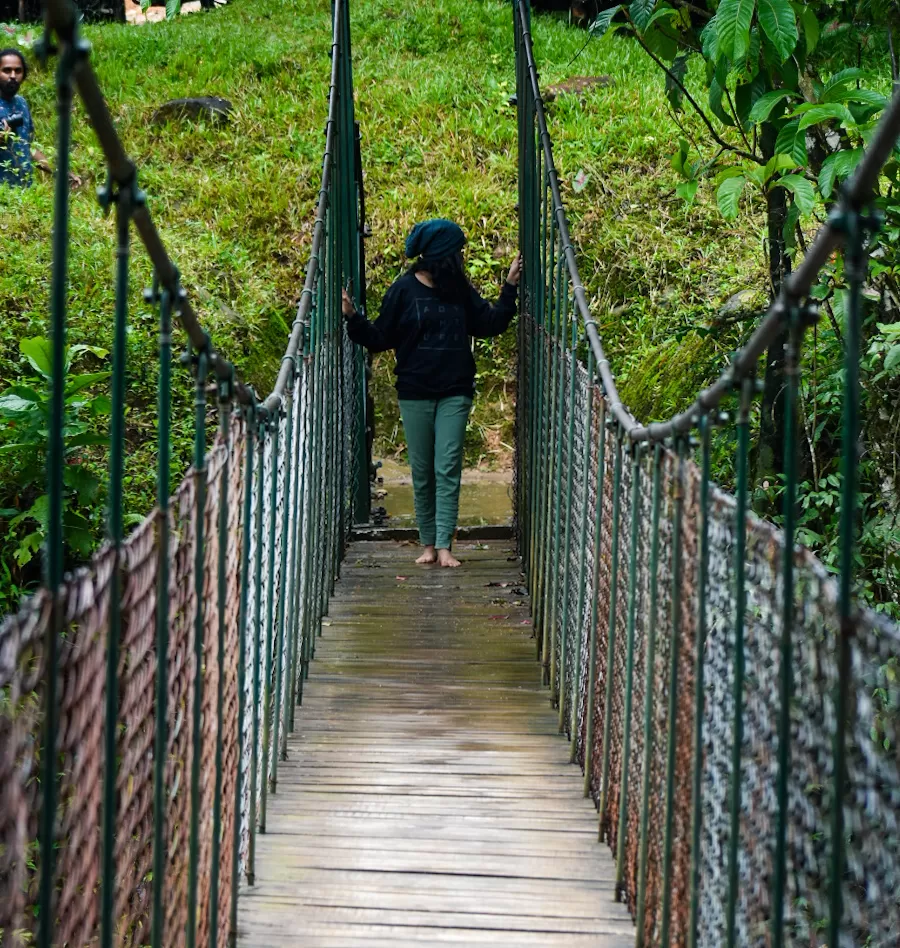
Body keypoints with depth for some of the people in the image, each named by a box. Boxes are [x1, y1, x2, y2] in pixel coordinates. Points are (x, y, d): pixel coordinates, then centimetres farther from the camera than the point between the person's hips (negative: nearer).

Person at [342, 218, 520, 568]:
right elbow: (380, 338, 0)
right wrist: (352, 318, -14)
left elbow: (489, 324, 13)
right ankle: (428, 543, 14)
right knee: (422, 472, 5)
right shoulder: (404, 290, -3)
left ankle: (444, 545, -9)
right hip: (415, 394, -1)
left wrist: (510, 288, 8)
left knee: (448, 468, -6)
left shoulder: (460, 289, 6)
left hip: (455, 393, 1)